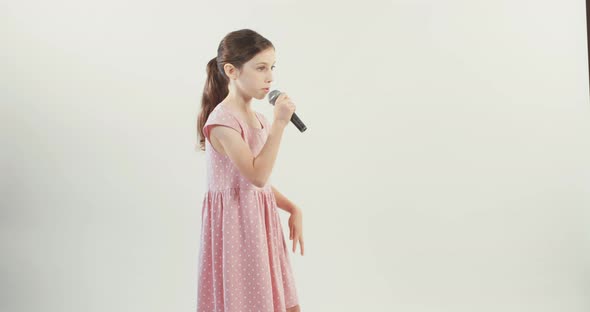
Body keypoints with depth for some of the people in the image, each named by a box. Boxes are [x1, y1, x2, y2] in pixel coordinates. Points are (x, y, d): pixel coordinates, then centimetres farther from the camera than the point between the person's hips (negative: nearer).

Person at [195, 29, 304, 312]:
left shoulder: (257, 119, 10)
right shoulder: (222, 120, -17)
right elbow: (257, 176, -25)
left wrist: (291, 208, 3)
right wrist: (278, 124, -24)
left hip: (261, 224, 8)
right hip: (236, 225, -8)